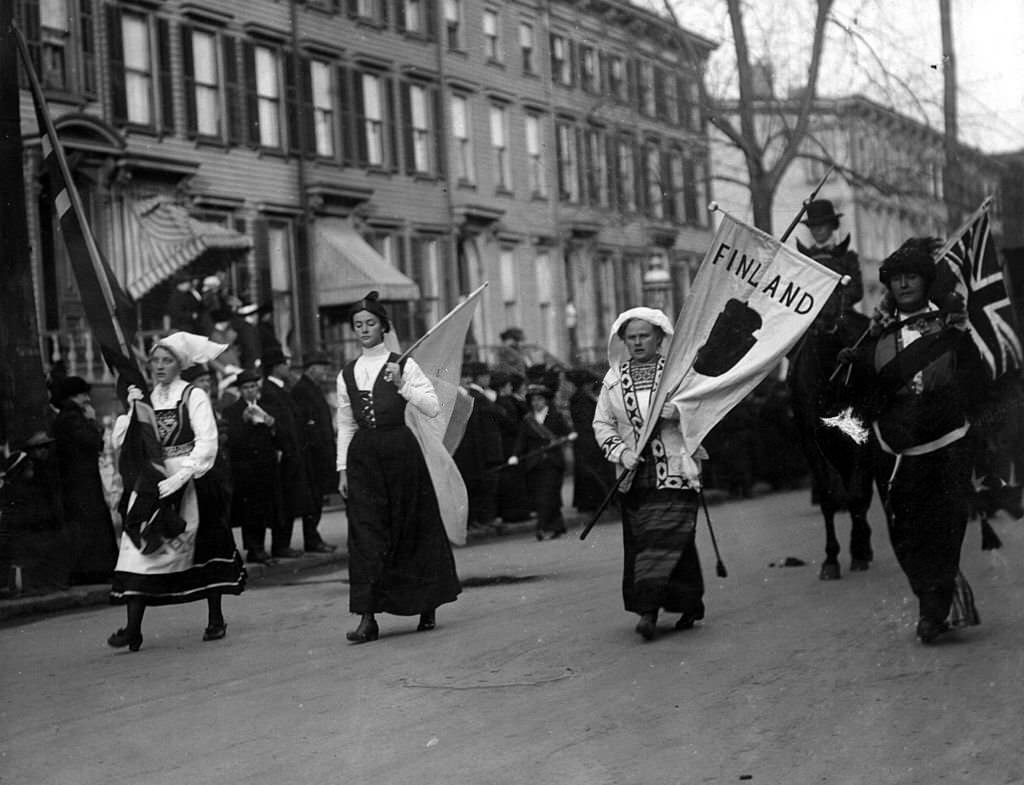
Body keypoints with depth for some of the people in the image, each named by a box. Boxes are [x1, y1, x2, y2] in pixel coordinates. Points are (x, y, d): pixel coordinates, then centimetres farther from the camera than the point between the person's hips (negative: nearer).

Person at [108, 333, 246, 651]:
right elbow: (121, 441, 7)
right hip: (151, 486, 3)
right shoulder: (144, 400, 13)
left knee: (205, 550, 3)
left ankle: (216, 620, 17)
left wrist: (181, 476, -19)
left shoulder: (193, 396, 0)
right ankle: (133, 627, -14)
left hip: (188, 483, -3)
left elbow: (207, 442, -10)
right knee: (138, 546, -10)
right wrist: (132, 410, -6)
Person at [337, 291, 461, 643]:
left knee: (413, 528, 4)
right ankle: (367, 617, -9)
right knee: (365, 533, -6)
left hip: (400, 449, -2)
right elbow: (345, 425, 14)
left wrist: (402, 384, -18)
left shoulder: (403, 365, 0)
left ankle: (428, 606, 20)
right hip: (363, 454, 3)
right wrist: (343, 468, 8)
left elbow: (433, 408, -7)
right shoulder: (347, 374, 11)